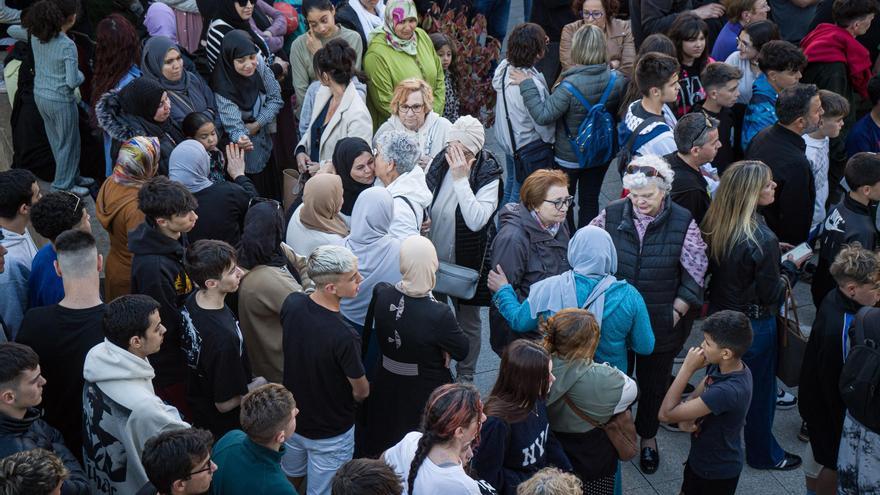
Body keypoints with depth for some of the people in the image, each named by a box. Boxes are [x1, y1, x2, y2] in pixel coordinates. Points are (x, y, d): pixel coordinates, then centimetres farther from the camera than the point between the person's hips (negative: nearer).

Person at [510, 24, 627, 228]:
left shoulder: (571, 85, -30)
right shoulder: (617, 80, -15)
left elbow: (543, 115, -28)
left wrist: (527, 86, -22)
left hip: (569, 157, -4)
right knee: (590, 201, 19)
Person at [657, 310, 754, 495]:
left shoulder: (728, 390, -38)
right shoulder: (719, 366, -12)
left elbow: (666, 413, -33)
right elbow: (695, 397, 3)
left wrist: (687, 368, -31)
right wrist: (685, 416, -20)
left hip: (718, 473, -7)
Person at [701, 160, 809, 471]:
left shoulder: (714, 225, -11)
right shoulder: (762, 240, -32)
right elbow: (773, 295, -20)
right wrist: (791, 267, -3)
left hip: (719, 314, 6)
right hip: (754, 325, -6)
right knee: (760, 389, 16)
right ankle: (762, 454, 36)